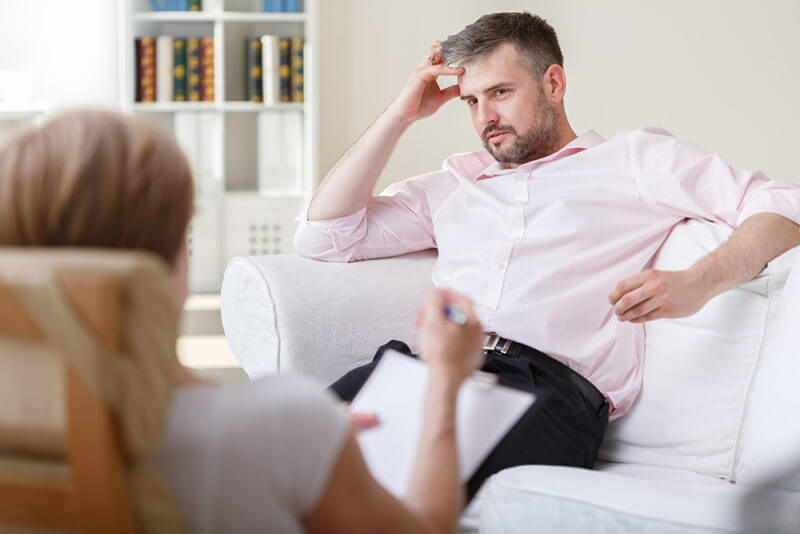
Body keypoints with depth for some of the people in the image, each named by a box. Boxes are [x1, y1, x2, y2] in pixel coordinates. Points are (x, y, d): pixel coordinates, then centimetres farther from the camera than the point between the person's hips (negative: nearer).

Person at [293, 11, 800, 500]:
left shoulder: (636, 158, 22)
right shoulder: (453, 183, 34)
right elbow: (322, 234, 29)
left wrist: (697, 284, -10)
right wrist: (400, 116, 26)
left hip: (549, 382, -4)